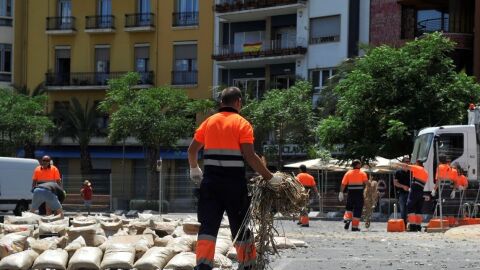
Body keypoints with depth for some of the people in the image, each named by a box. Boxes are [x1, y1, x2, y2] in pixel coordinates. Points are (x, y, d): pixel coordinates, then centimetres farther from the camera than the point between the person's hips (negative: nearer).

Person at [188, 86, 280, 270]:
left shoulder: (209, 122, 9)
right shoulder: (242, 124, -4)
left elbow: (192, 150, 13)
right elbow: (250, 156, -13)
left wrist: (194, 169, 31)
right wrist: (269, 178, -9)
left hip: (210, 182, 3)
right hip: (234, 183, -3)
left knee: (208, 226, 0)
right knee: (240, 226, 11)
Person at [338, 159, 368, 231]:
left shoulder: (348, 173, 5)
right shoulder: (362, 173, -1)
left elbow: (343, 184, -1)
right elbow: (366, 182, -16)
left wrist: (341, 193, -1)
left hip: (351, 193, 2)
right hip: (359, 194, -2)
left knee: (349, 208, 22)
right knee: (357, 209, 4)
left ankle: (347, 219, -4)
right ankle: (355, 227, 3)